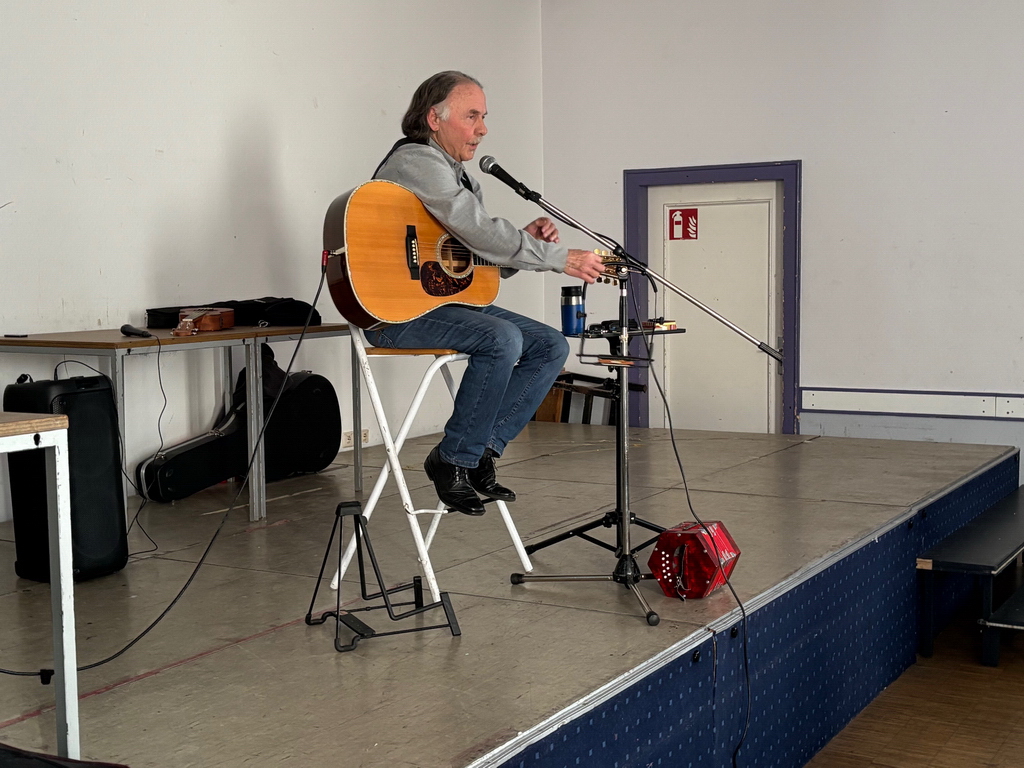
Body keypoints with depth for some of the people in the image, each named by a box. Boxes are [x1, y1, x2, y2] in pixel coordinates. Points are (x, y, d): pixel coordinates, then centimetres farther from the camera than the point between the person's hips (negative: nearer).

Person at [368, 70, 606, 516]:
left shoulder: (460, 176, 20)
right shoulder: (415, 161, -12)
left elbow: (484, 260, 19)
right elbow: (480, 232, -24)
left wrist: (527, 240, -1)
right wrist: (561, 258, -19)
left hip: (450, 298, 10)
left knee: (551, 346, -2)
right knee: (501, 339, -32)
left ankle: (483, 450, -2)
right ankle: (454, 460, -16)